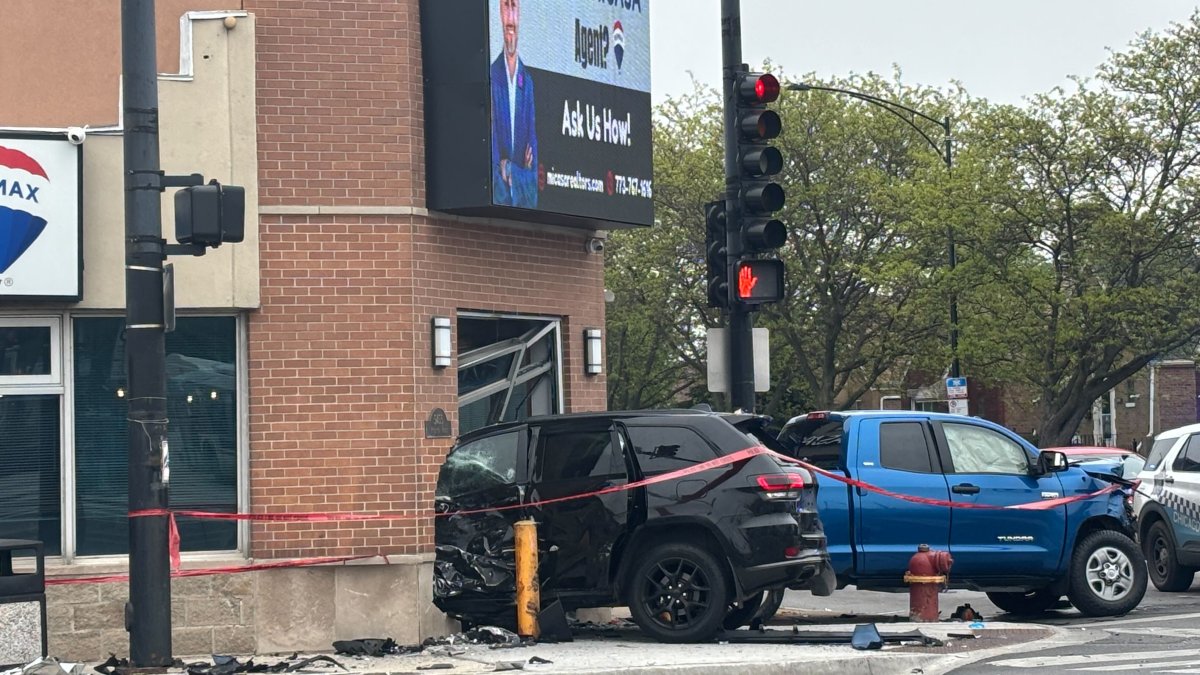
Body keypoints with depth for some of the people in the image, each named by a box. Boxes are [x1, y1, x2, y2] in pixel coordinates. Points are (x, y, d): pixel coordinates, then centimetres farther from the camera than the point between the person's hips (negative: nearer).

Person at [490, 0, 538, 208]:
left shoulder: (527, 80, 11)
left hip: (524, 182, 3)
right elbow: (491, 128, -4)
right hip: (500, 178, -3)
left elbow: (532, 133, 11)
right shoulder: (493, 73, 1)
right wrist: (500, 165, -16)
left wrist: (531, 155, -10)